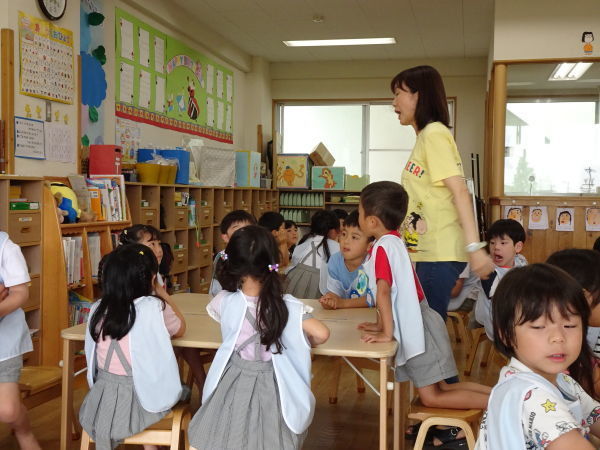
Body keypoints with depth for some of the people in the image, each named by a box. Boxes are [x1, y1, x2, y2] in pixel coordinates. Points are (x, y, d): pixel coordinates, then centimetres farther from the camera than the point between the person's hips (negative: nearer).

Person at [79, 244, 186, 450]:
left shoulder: (98, 310, -3)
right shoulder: (154, 307, -16)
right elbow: (180, 329, 4)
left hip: (101, 402, 4)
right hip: (137, 401, -4)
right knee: (183, 391, 25)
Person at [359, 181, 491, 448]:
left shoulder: (383, 247, -19)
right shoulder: (394, 241, 10)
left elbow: (383, 291, -28)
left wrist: (387, 333, -23)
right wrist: (382, 325, 19)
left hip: (416, 330, -9)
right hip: (418, 324, 9)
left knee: (431, 397, -2)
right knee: (437, 389, 14)